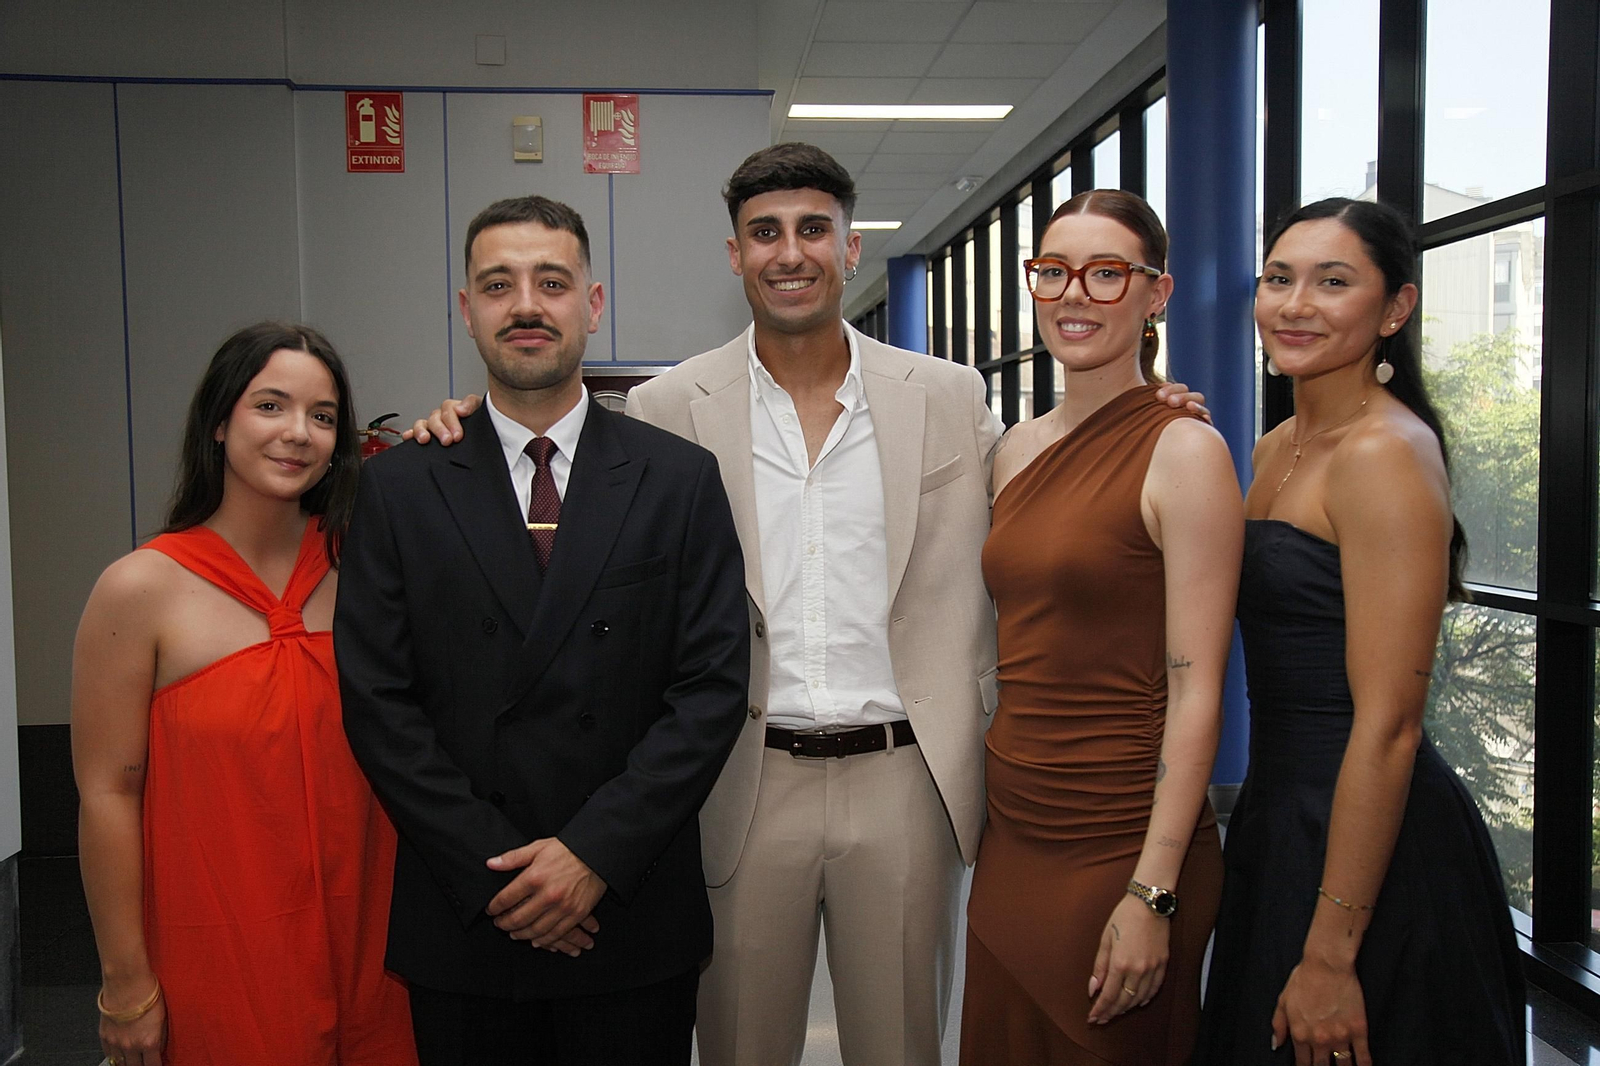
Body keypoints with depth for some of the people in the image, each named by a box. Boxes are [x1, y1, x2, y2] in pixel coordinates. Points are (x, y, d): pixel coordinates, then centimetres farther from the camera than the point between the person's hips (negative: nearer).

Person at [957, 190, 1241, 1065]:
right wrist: (985, 811, 11)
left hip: (1119, 846, -6)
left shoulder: (1183, 450, -12)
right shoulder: (1017, 449, 8)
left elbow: (1195, 692, -15)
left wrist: (1151, 895, -17)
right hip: (1012, 832, 6)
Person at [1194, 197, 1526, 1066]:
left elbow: (1388, 726, -22)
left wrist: (1330, 953, -21)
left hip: (1371, 846, -9)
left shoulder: (1387, 453, -19)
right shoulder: (1276, 449, 8)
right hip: (1279, 816, 9)